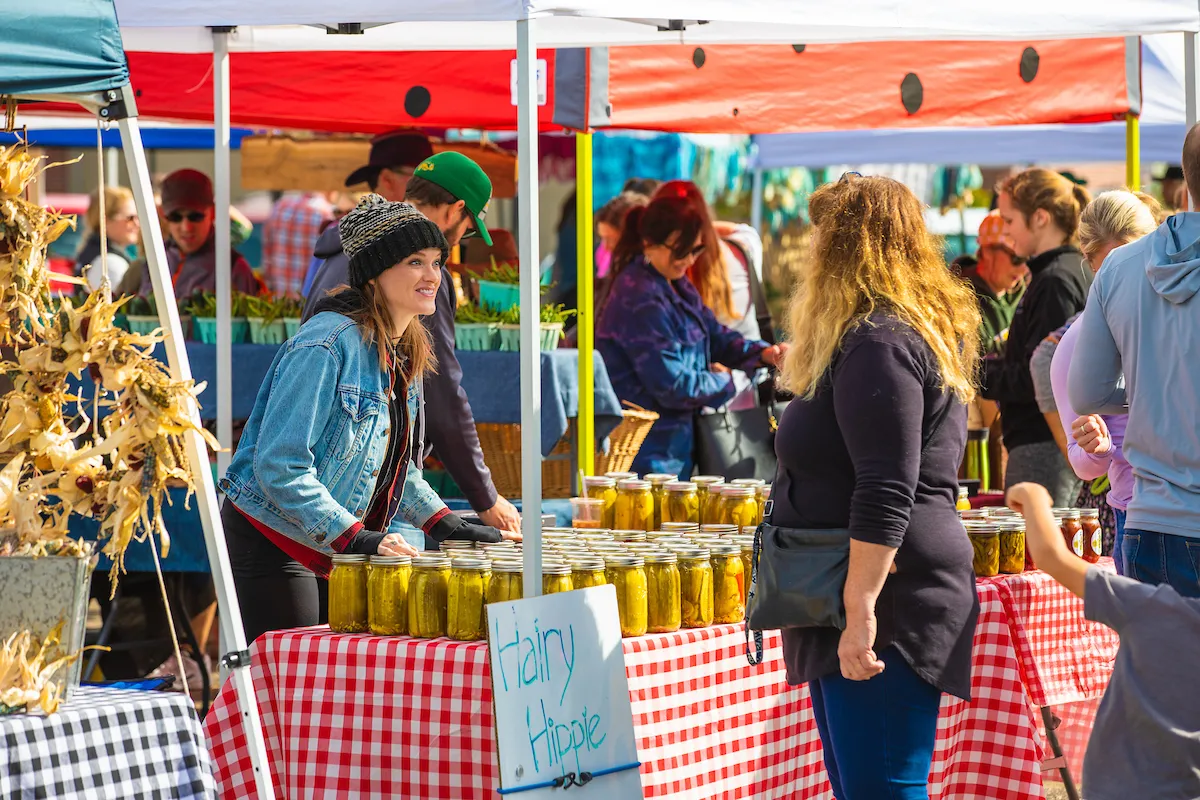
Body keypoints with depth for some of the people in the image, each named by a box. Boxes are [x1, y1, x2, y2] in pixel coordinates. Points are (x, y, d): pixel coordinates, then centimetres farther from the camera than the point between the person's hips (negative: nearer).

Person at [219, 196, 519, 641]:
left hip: (342, 551, 9)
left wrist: (443, 524, 8)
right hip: (274, 548, -9)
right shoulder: (327, 344, -20)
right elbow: (279, 466, -24)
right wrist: (355, 537, -28)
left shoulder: (404, 353, 8)